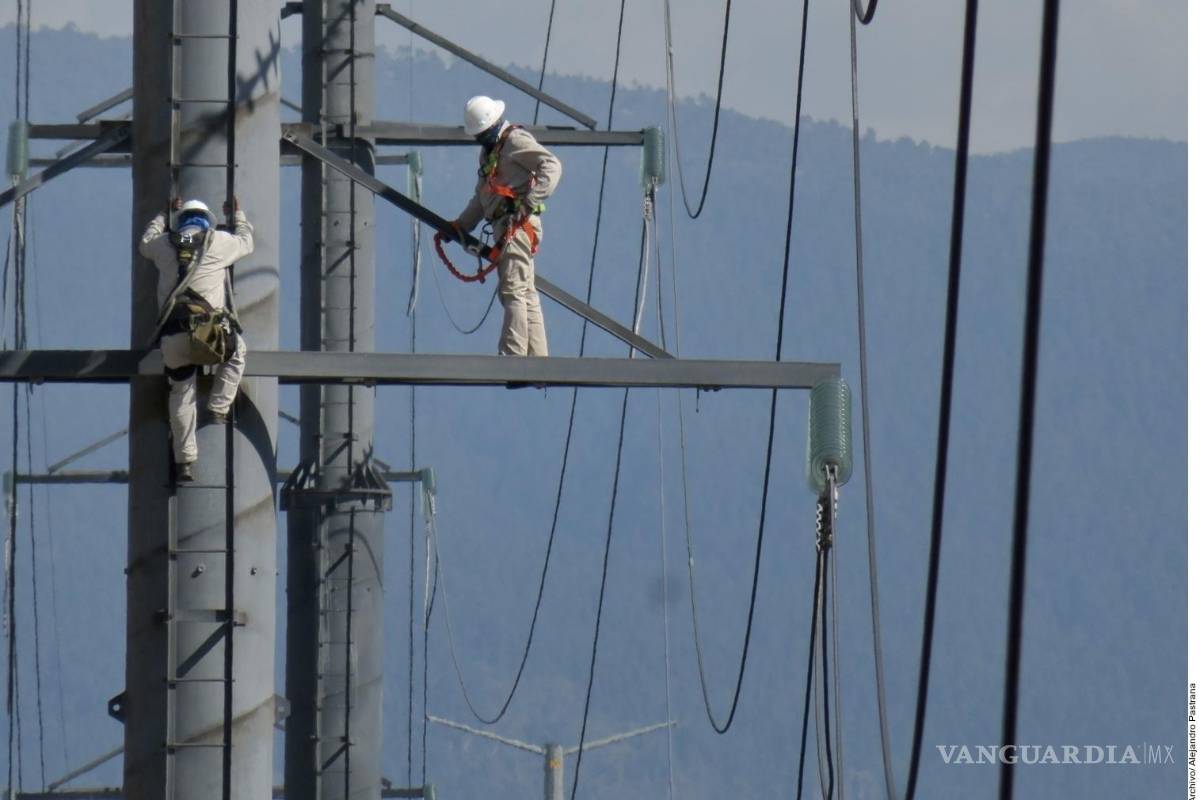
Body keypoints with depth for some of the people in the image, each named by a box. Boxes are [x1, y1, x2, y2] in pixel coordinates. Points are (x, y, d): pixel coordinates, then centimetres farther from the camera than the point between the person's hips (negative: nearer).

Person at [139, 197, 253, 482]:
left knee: (181, 394, 15)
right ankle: (219, 407, 19)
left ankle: (184, 461, 13)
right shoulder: (218, 242, 8)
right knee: (237, 352, 30)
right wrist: (238, 215, 49)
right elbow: (246, 242, 30)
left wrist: (163, 216, 54)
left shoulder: (165, 244, 15)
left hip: (172, 337, 2)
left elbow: (145, 243, 40)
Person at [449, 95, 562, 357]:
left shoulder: (516, 141, -5)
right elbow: (481, 197, 32)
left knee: (514, 291, -14)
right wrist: (461, 225, 24)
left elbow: (551, 166, -17)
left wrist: (528, 202, -25)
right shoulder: (488, 151, 25)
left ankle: (513, 357, -18)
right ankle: (538, 357, 10)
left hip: (519, 224, -10)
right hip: (504, 226, 10)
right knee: (526, 294, 9)